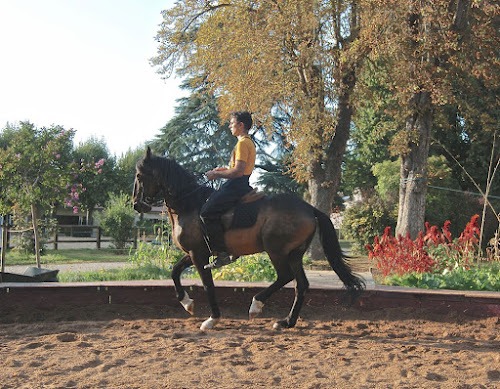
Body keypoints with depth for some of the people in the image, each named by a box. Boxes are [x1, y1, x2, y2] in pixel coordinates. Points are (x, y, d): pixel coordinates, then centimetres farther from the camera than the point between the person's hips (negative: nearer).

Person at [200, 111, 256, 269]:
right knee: (210, 202, 23)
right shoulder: (249, 142, 19)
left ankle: (222, 253, -17)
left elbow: (238, 171, -23)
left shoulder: (243, 143, -14)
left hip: (236, 186, -11)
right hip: (241, 185, 11)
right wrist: (224, 169, 18)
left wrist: (217, 174, -14)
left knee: (207, 213, -18)